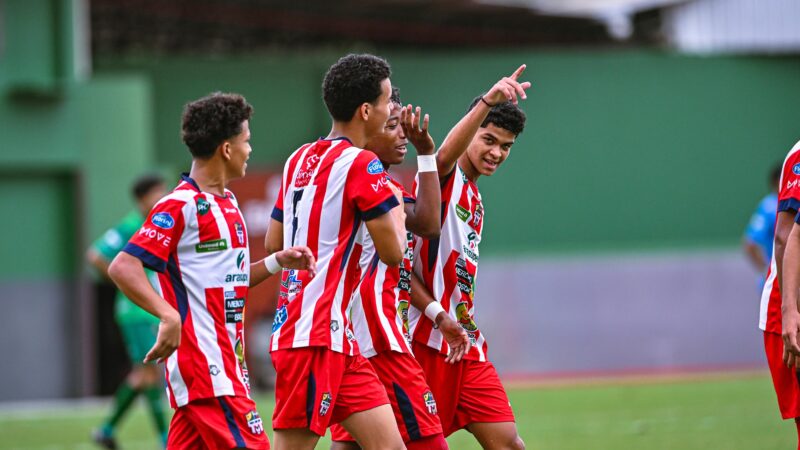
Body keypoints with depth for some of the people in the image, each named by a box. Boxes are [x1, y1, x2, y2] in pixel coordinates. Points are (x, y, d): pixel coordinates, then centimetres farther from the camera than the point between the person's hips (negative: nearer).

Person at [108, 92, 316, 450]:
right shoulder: (181, 206, -12)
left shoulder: (227, 203, 17)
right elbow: (123, 267, -18)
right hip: (204, 364, -9)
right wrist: (168, 315, -30)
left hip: (226, 361, 9)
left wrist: (276, 262, 11)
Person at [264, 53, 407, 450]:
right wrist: (396, 209, 7)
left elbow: (273, 244, 18)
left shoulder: (300, 159, 13)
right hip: (316, 334, -9)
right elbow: (392, 252, -11)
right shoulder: (361, 164, -11)